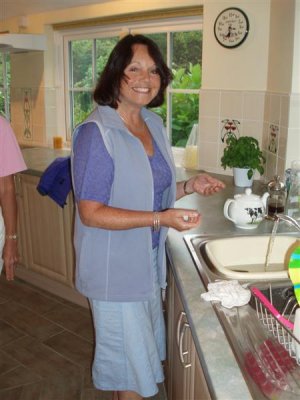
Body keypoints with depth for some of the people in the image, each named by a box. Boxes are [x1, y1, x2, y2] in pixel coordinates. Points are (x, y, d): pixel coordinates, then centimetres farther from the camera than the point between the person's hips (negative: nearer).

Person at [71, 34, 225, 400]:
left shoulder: (153, 124, 4)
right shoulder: (96, 132, -20)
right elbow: (90, 213, -22)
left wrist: (189, 186, -3)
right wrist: (161, 219, -29)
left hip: (148, 259, 8)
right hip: (115, 267, -7)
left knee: (142, 346, 24)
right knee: (129, 356, 11)